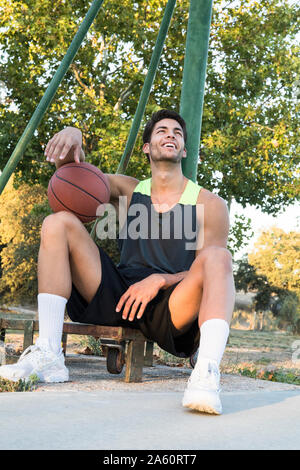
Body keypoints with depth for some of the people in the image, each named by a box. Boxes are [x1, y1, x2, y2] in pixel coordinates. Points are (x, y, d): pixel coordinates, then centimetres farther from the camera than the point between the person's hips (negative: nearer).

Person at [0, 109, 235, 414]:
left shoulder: (210, 205, 6)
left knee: (216, 256, -29)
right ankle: (49, 355, -24)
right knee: (59, 223, -10)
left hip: (171, 309, -3)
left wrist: (159, 280, -17)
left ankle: (207, 372, -50)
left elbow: (209, 270, 0)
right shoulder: (129, 191, 17)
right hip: (119, 298, 3)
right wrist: (72, 136, -12)